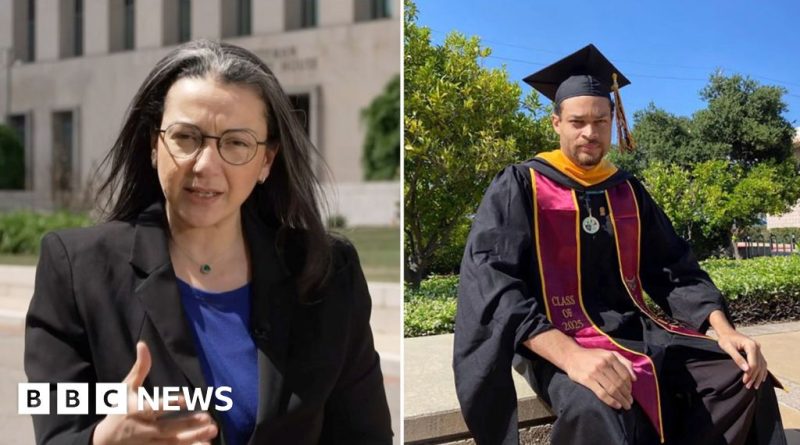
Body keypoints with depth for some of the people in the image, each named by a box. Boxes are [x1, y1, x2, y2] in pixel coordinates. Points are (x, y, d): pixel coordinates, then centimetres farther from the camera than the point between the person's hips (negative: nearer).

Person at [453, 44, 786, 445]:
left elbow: (674, 268, 14)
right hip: (557, 341, -6)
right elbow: (490, 280, -18)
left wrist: (724, 329, -8)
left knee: (744, 377, -13)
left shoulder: (628, 192, 14)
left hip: (633, 329, 6)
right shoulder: (520, 187, -5)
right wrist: (571, 355, -32)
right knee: (596, 410, -39)